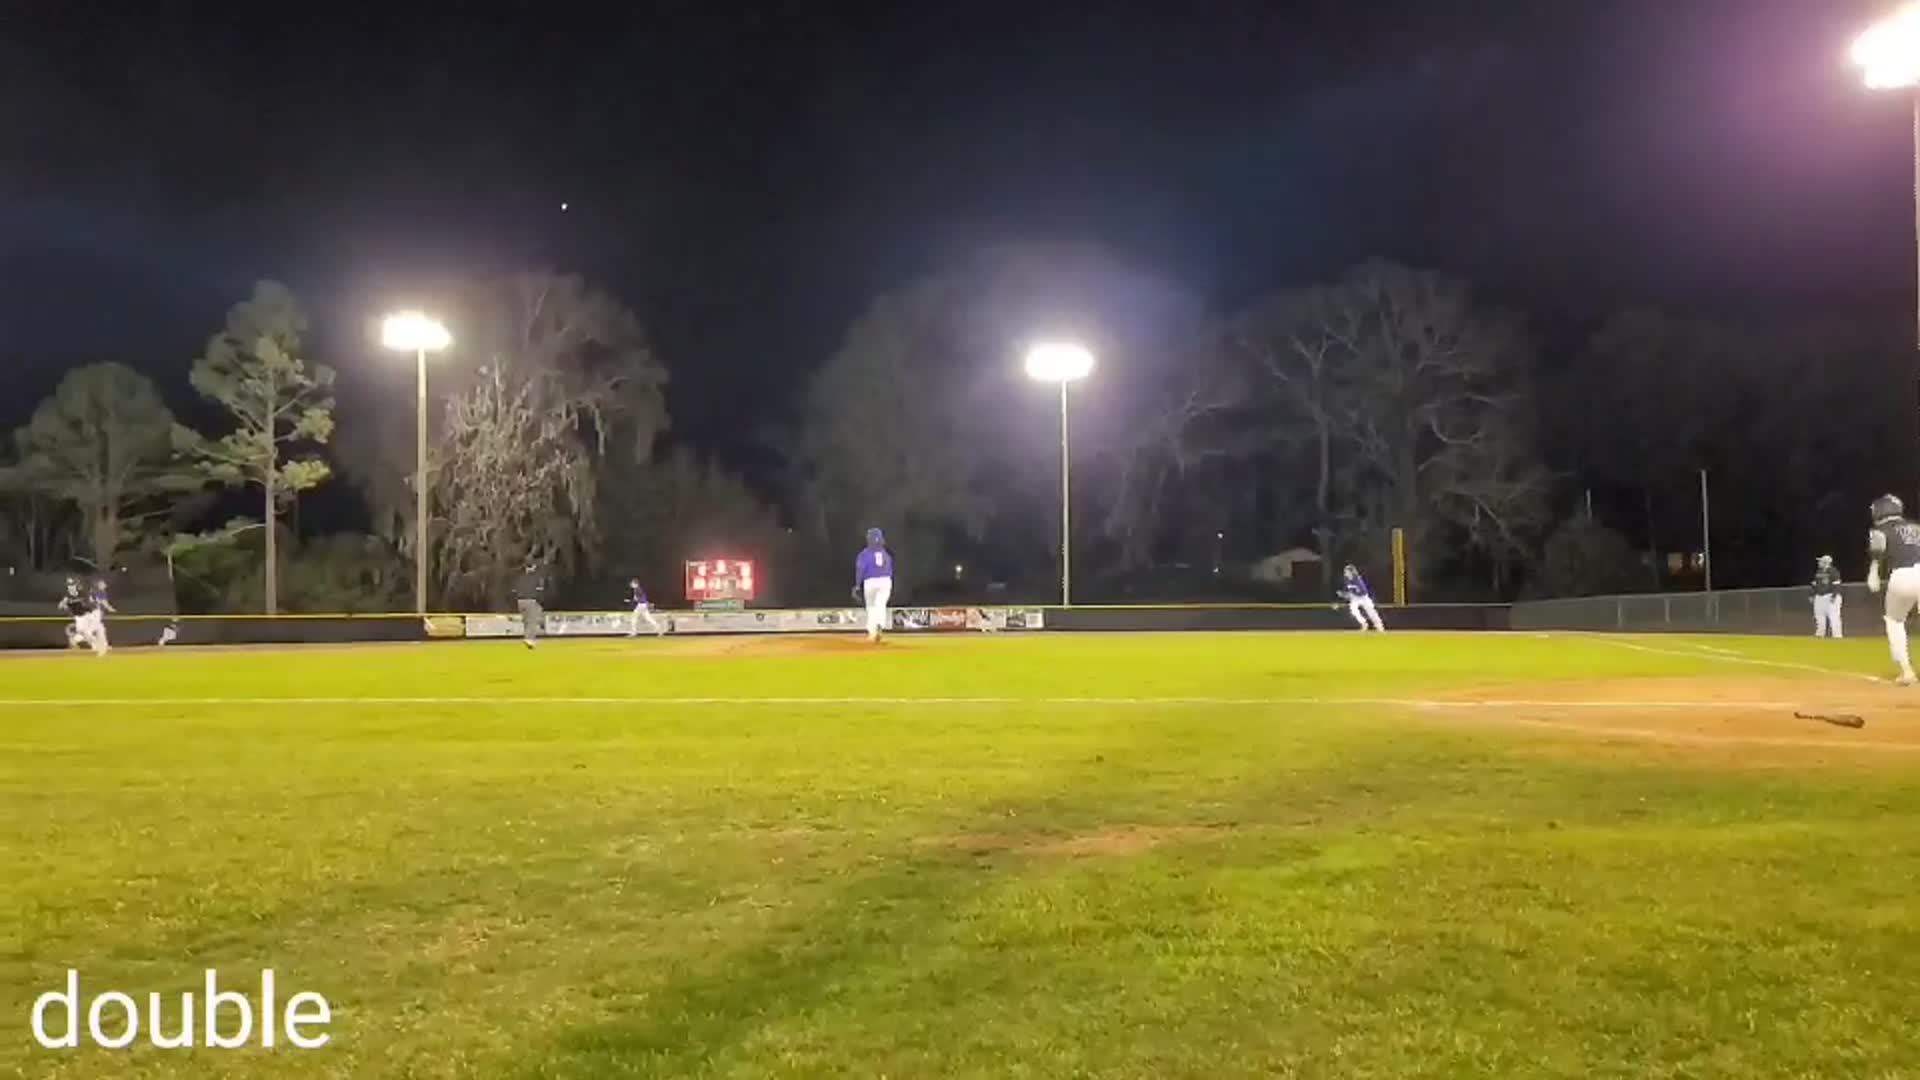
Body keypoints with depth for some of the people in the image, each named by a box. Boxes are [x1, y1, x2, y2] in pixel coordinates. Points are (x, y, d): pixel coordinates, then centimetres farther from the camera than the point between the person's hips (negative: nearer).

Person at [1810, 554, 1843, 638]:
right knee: (1819, 617, 10)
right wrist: (1812, 595, 14)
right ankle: (1819, 634, 19)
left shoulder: (1833, 572, -8)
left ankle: (1837, 635, -11)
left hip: (1830, 596, -8)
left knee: (1833, 616, -12)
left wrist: (1834, 596, -20)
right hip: (1819, 597, 8)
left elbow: (1836, 585, -13)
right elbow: (1815, 585, 20)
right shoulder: (1818, 572, 15)